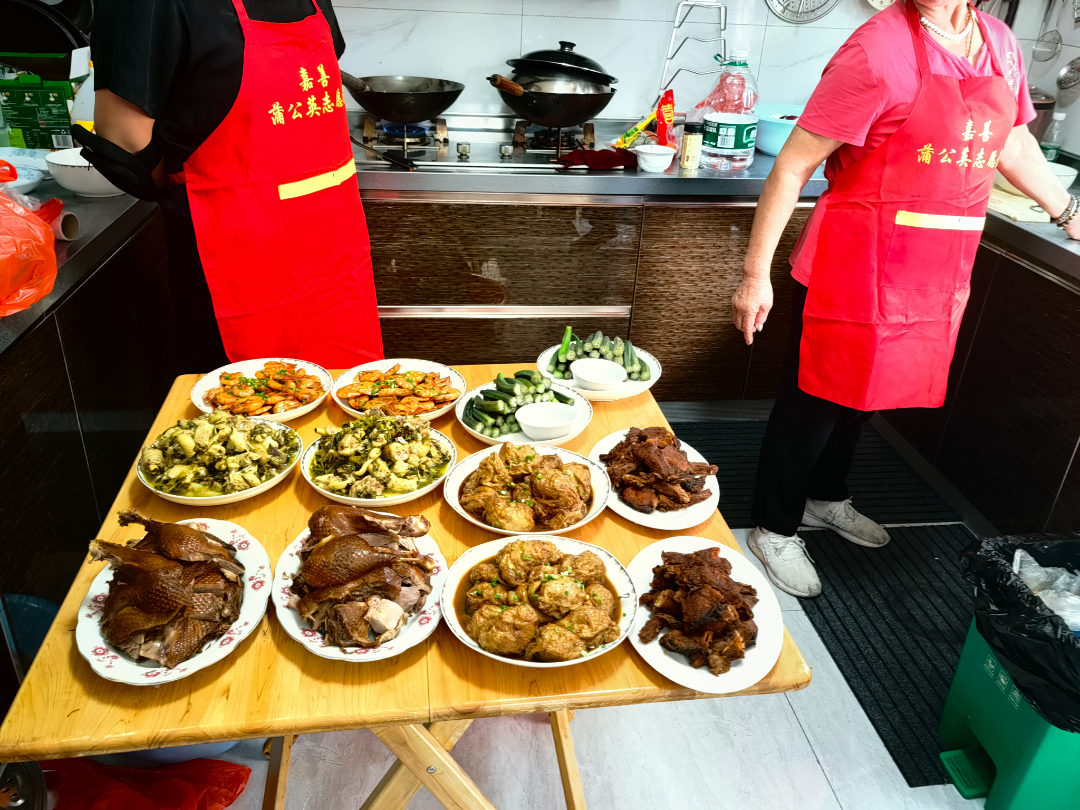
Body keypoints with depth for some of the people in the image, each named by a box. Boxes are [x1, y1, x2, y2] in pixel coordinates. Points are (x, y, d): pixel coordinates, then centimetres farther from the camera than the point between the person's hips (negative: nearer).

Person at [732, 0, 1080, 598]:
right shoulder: (880, 48, -14)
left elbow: (1015, 144, 23)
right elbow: (792, 167, -15)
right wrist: (755, 274, -17)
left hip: (938, 277, 7)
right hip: (856, 267, -7)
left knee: (863, 391, 21)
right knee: (815, 401, 4)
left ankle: (824, 497, 42)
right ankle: (774, 528, 22)